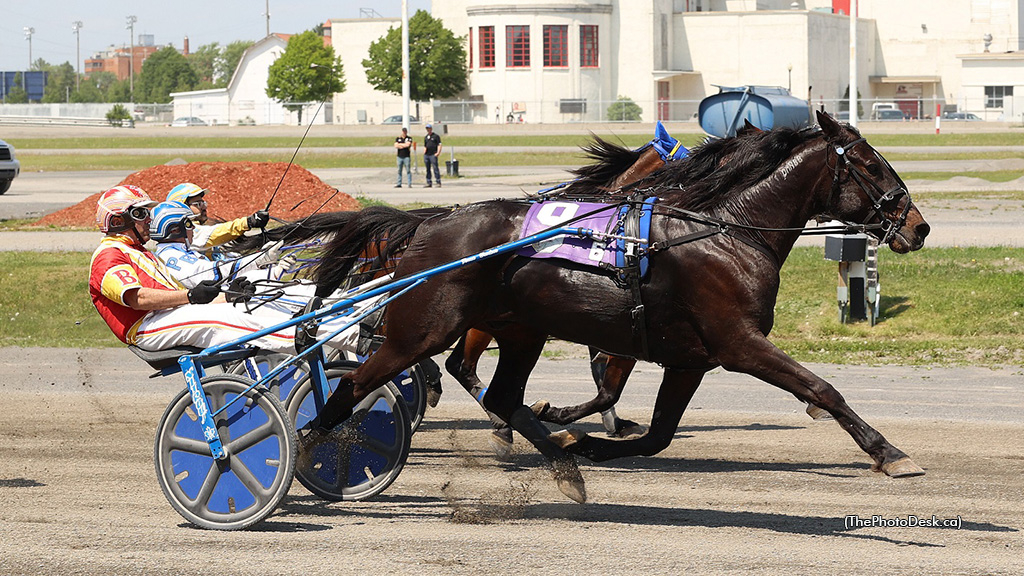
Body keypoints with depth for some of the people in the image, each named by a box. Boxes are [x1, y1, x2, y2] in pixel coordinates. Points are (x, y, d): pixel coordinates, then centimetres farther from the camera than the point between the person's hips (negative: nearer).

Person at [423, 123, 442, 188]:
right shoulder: (426, 137, 19)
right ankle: (428, 183, 12)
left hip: (433, 155, -6)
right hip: (426, 155, 6)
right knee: (427, 169, 7)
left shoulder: (436, 136, 2)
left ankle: (438, 183, -8)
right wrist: (424, 154, 13)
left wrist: (438, 152, -14)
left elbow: (439, 145, -3)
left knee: (435, 168, -9)